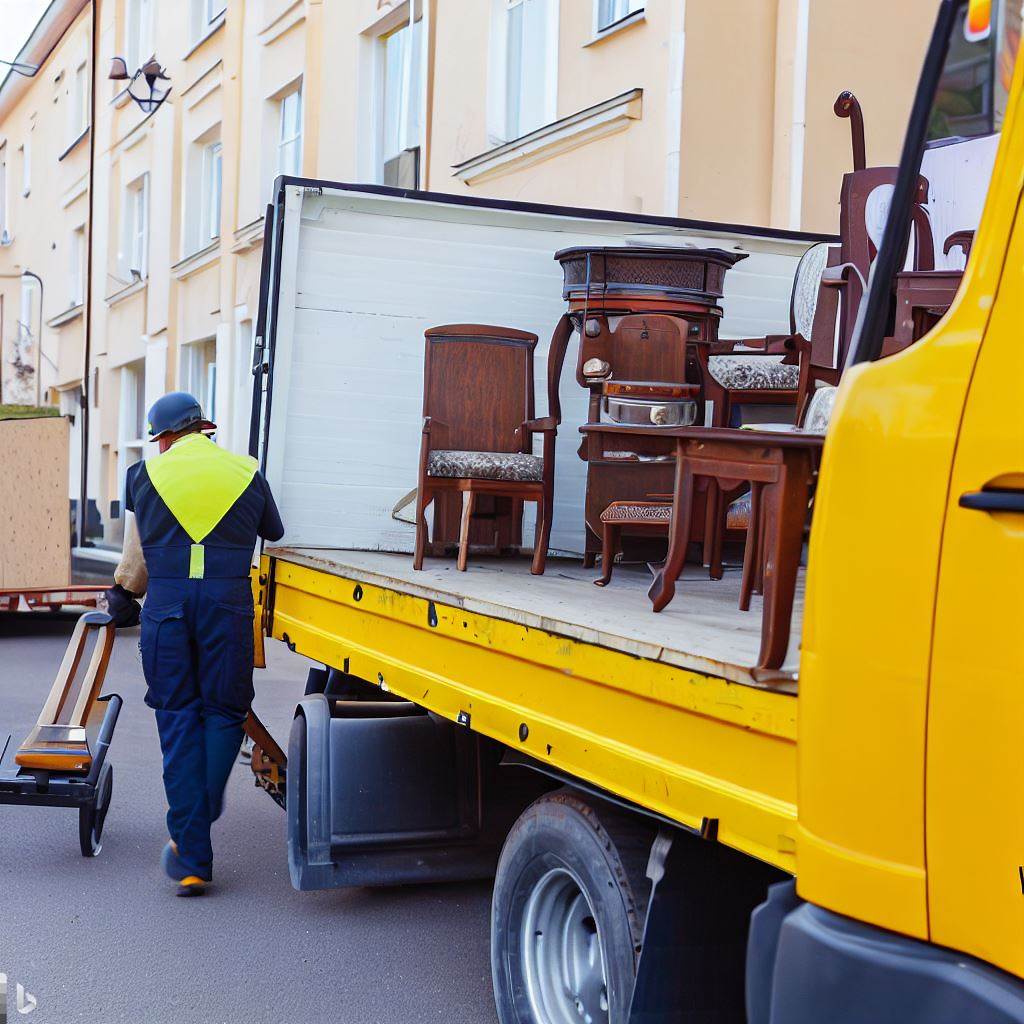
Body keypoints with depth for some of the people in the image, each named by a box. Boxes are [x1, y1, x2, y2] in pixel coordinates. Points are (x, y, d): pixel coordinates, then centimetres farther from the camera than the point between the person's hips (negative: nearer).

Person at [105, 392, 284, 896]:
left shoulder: (145, 474, 9)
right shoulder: (247, 473, 10)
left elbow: (136, 556, 16)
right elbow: (276, 536, 24)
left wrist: (123, 595, 37)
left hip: (165, 601, 1)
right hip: (229, 599, 0)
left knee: (178, 719, 5)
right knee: (224, 711, 14)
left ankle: (192, 859, 5)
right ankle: (198, 826, 13)